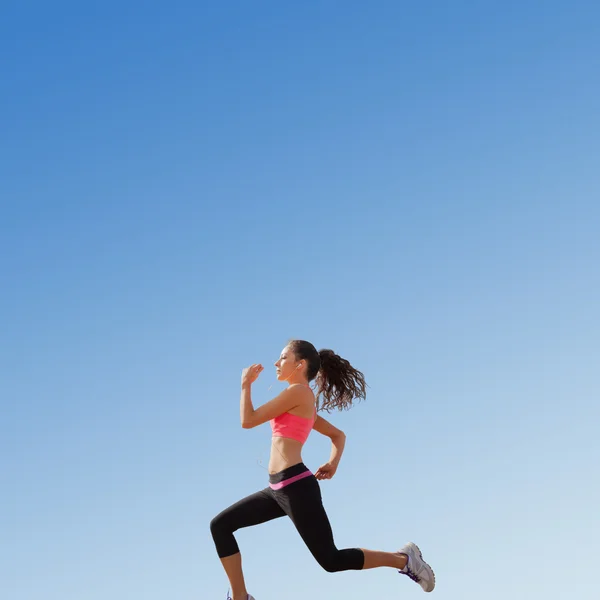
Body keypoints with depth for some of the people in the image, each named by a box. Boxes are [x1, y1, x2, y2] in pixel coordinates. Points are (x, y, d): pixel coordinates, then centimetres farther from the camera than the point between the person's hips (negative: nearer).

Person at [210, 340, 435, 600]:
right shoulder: (304, 403, 20)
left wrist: (246, 384, 5)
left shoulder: (298, 391, -9)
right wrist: (333, 463, 17)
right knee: (220, 525, 5)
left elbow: (248, 421, -8)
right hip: (279, 489, 10)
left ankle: (404, 559, 10)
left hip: (296, 486, -10)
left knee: (331, 560, -3)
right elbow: (338, 435, 29)